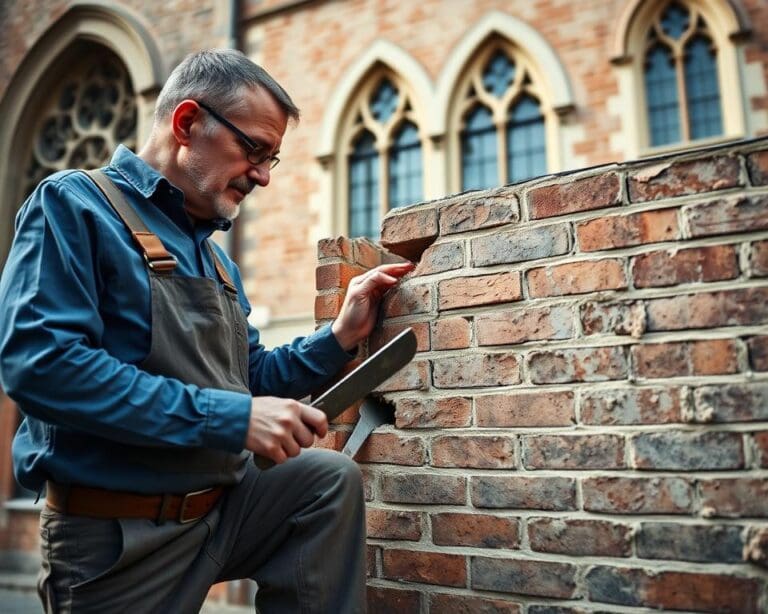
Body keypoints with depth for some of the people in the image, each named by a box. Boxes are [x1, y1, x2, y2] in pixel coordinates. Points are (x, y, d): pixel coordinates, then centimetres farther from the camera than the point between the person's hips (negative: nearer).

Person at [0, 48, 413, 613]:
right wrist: (230, 417, -27)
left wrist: (342, 336, 2)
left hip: (224, 502, 7)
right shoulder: (75, 205, -11)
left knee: (332, 478, -4)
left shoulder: (214, 255, 12)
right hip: (117, 537, -6)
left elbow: (249, 381, 17)